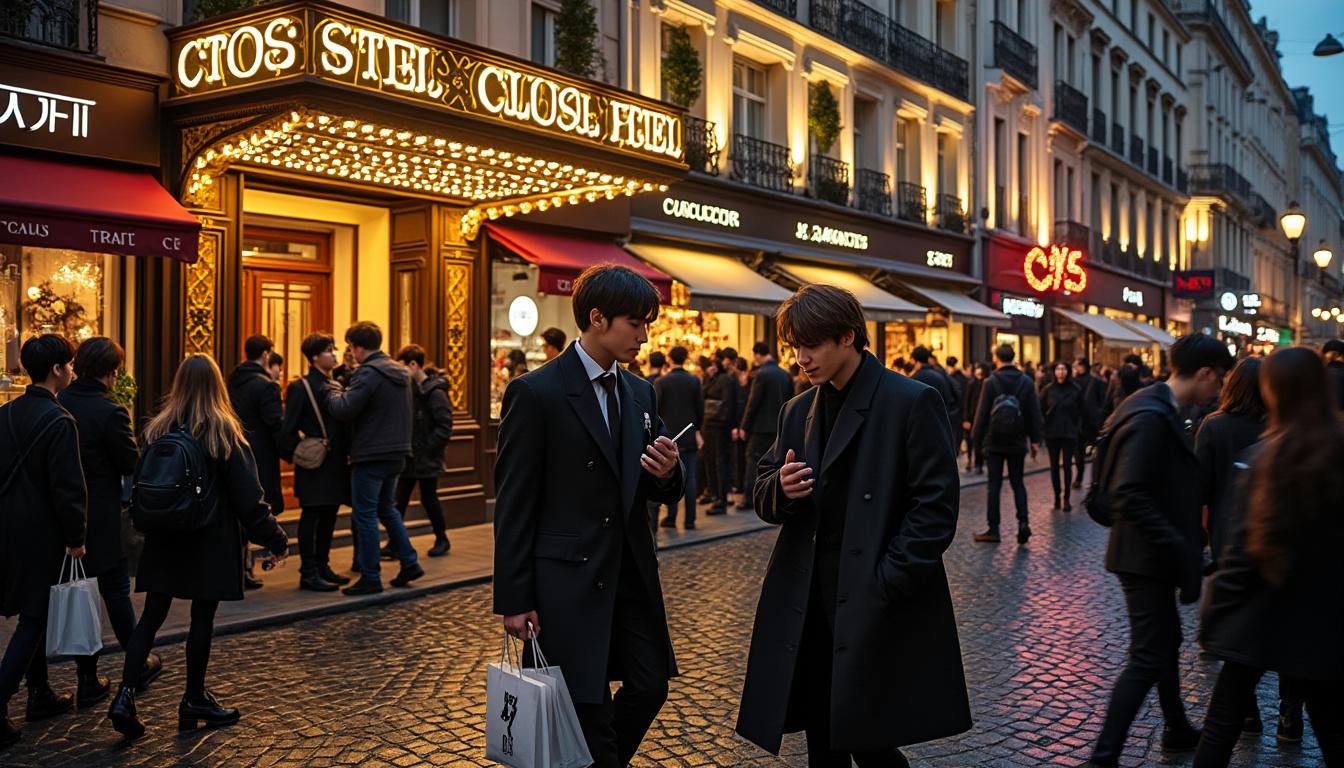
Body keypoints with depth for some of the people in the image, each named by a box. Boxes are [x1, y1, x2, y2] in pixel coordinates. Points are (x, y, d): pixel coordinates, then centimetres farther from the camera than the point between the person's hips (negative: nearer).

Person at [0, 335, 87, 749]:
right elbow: (67, 487, -19)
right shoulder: (59, 421, -18)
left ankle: (40, 694, 30)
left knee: (34, 611, 20)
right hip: (40, 532, -8)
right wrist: (75, 538, -10)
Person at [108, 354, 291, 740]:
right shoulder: (224, 433, -11)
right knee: (202, 618, 6)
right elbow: (247, 494, -12)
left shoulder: (157, 430, 1)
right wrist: (274, 538, -7)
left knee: (152, 615, 9)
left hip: (164, 538, 4)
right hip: (211, 541, -4)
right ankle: (194, 701, 16)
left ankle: (126, 694, -3)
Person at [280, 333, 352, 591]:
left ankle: (322, 567, 23)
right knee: (311, 517, -1)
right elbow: (288, 429, -11)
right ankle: (308, 573, 4)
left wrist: (347, 453, 7)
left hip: (336, 462, 7)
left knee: (329, 517, 13)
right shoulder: (302, 387, -9)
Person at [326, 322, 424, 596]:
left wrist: (334, 391, -3)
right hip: (397, 453, 9)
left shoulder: (368, 373, -16)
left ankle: (370, 578, 7)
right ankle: (409, 562, 21)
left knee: (365, 515, 1)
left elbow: (343, 411, -21)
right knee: (387, 507, 22)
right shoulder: (401, 373, 11)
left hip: (371, 455, -9)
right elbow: (412, 413, 20)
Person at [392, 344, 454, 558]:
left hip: (426, 460, -7)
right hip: (408, 458, 7)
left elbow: (445, 428, -17)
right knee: (399, 500, 3)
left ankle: (442, 539, 22)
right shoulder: (409, 388, 9)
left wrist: (426, 449, -17)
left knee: (428, 499, 5)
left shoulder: (435, 393, -14)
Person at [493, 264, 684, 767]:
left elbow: (659, 493, 13)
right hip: (568, 580, -6)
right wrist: (515, 600, -10)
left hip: (632, 574, 6)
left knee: (650, 686, 13)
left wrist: (668, 473, -12)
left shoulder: (641, 393, 8)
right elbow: (514, 505, -10)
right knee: (588, 706, 3)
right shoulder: (535, 392, -11)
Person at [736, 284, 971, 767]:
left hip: (876, 610, -6)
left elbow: (936, 507, -11)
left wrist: (884, 586, -16)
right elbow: (765, 499, 15)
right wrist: (781, 489, -9)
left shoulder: (912, 402, -8)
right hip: (807, 609, 6)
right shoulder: (798, 411, 12)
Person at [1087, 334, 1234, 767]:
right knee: (1148, 660, -5)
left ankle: (1178, 730, 43)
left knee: (1167, 641, 24)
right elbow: (1128, 494, -29)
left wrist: (1183, 544, 13)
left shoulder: (1161, 410, 8)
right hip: (1146, 557, -11)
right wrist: (1177, 546, -26)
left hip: (1156, 553, 11)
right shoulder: (1150, 416, -23)